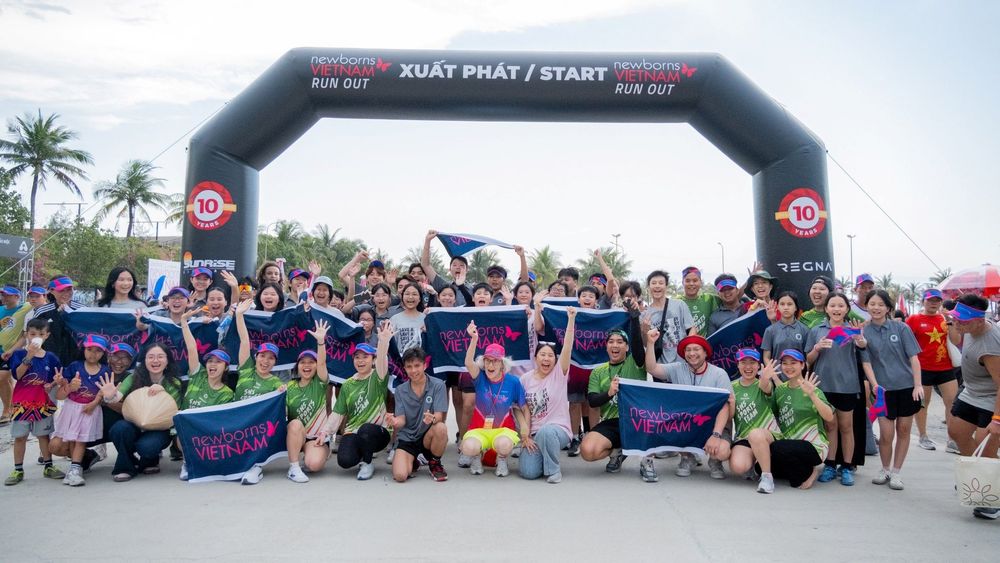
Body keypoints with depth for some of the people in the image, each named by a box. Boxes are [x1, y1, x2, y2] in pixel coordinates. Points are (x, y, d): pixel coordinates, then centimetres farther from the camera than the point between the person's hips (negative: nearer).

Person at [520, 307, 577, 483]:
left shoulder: (559, 374, -3)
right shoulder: (525, 379, 4)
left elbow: (567, 346, -18)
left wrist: (571, 319, -28)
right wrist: (525, 436, -4)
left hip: (558, 430, -2)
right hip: (533, 433, 3)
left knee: (546, 431, -39)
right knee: (528, 472, -19)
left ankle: (554, 469, -11)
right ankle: (544, 457, 18)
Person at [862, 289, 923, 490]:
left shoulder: (901, 328, -2)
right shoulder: (863, 332, -1)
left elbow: (913, 358, -3)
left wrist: (918, 384, -8)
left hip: (907, 386, 1)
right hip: (883, 388, 0)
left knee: (903, 430, 7)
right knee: (886, 434, -2)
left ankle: (895, 472, 20)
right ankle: (885, 470, 21)